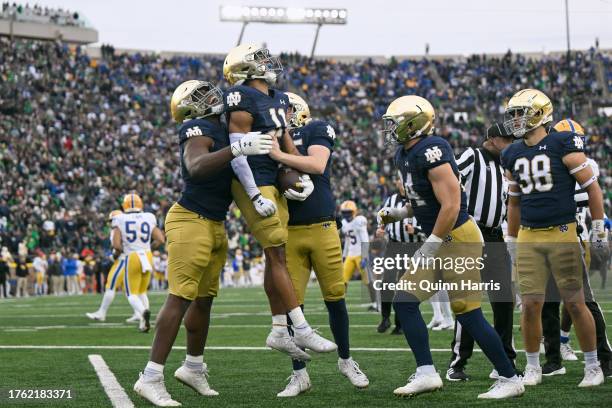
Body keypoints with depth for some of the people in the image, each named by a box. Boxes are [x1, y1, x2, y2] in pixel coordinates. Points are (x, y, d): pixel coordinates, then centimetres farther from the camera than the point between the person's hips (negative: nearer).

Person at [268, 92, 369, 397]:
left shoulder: (316, 130, 4)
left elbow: (316, 165, -15)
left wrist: (279, 155, -21)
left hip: (321, 227, -3)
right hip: (288, 233, 3)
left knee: (335, 298, 3)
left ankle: (345, 360, 24)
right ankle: (299, 374, 8)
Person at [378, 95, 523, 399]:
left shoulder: (432, 152, -21)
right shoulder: (404, 155, 10)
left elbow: (451, 206, -24)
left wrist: (429, 246, -20)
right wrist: (399, 213, 8)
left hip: (458, 239, -10)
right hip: (439, 241, 10)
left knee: (468, 314, -6)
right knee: (404, 301, 2)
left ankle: (510, 380, 5)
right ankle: (427, 373, 3)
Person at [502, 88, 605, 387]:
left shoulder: (562, 144, -6)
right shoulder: (513, 155, 11)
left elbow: (592, 186, -4)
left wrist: (599, 228, -5)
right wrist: (511, 241, 22)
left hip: (563, 235, -4)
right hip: (529, 238, 4)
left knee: (575, 303, -1)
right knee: (531, 304, 0)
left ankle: (593, 366, 11)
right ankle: (533, 367, 13)